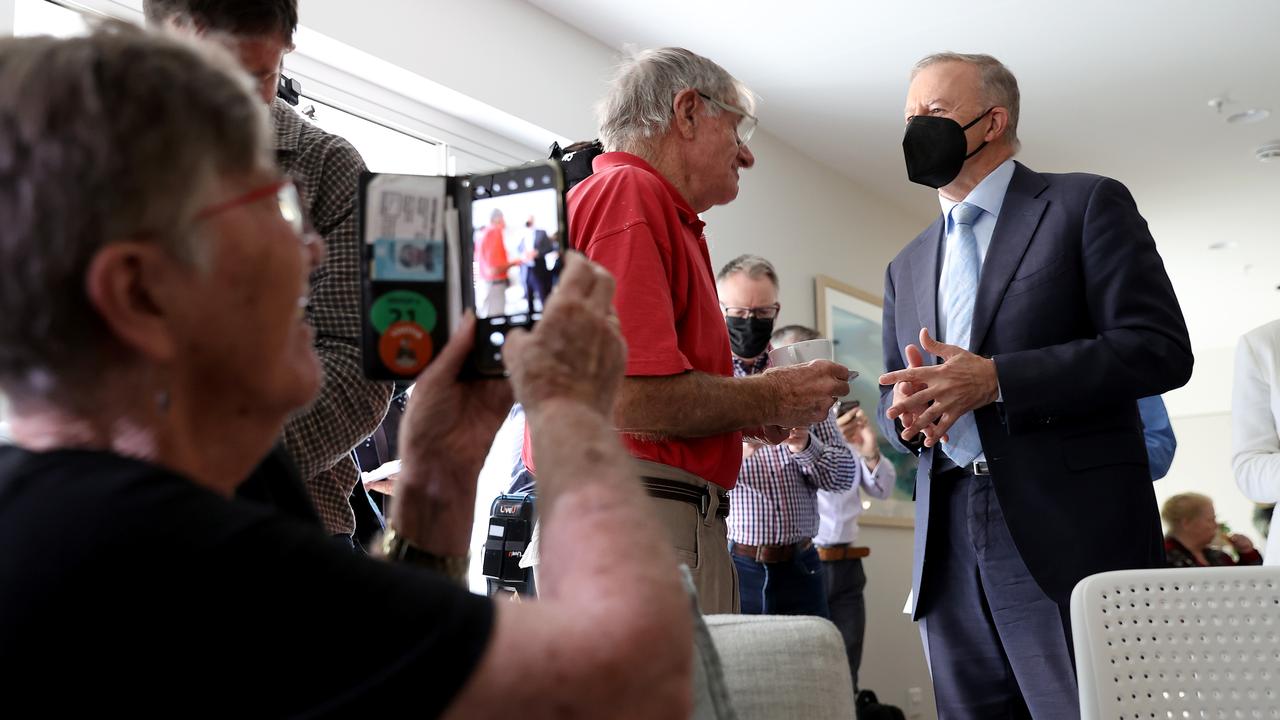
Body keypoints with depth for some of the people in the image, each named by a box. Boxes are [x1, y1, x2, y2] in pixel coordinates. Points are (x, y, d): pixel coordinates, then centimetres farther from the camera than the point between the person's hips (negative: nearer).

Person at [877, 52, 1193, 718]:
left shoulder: (1086, 204, 3)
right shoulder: (907, 266, 20)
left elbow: (1161, 348, -8)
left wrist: (995, 380, -17)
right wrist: (905, 410, -4)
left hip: (1070, 536, -5)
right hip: (950, 548, 5)